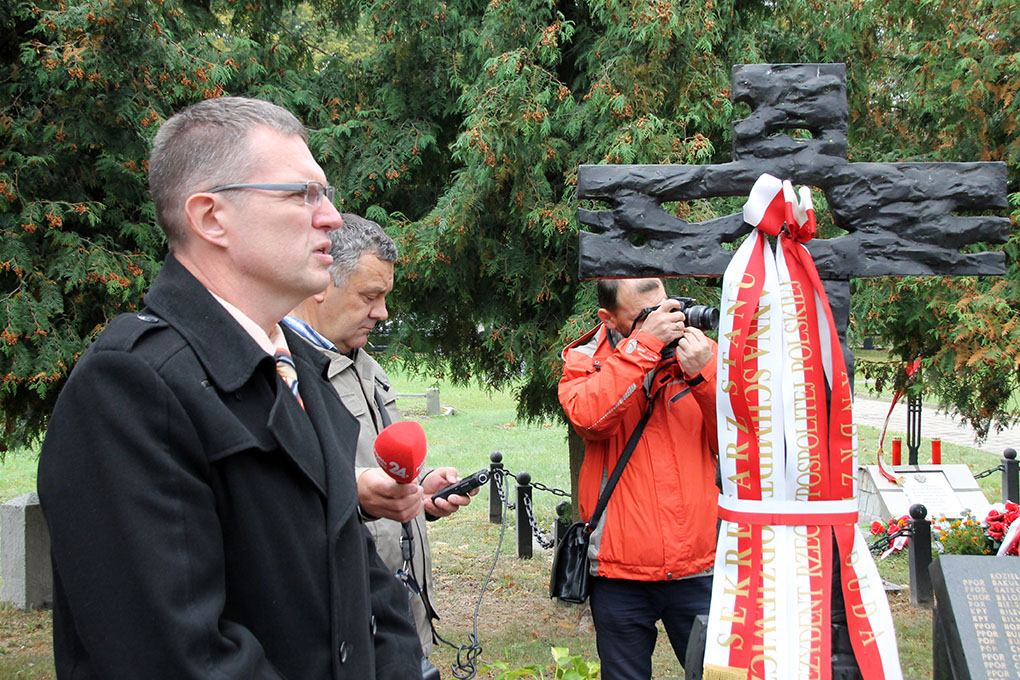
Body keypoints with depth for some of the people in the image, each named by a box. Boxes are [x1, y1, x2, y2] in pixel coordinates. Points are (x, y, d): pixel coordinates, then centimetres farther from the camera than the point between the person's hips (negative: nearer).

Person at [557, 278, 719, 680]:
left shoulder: (698, 350, 6)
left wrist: (703, 375, -14)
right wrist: (645, 343, -20)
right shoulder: (585, 360, 3)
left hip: (698, 567, 1)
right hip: (620, 570, -1)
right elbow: (588, 417, -20)